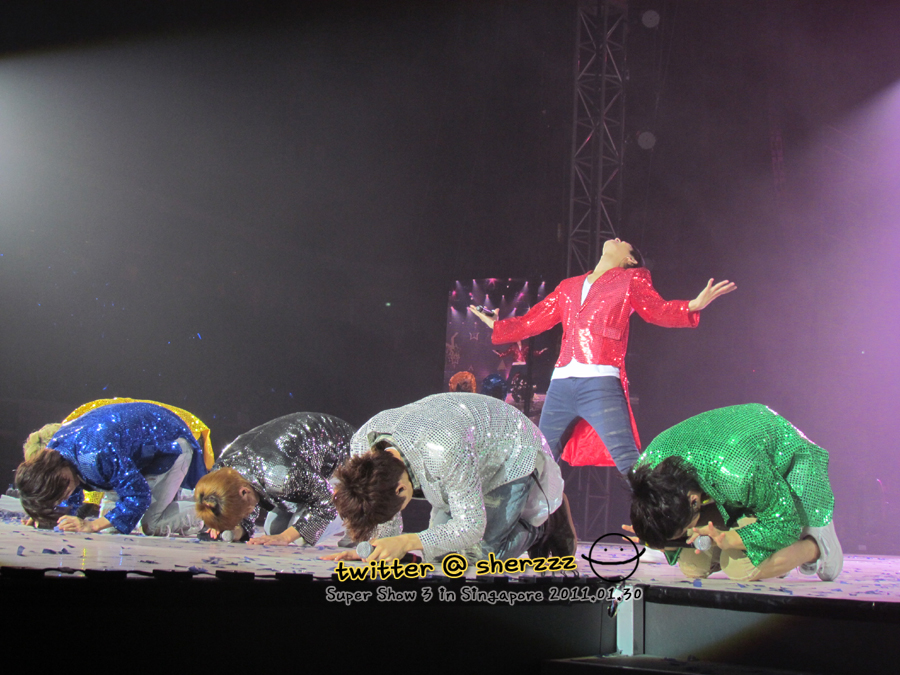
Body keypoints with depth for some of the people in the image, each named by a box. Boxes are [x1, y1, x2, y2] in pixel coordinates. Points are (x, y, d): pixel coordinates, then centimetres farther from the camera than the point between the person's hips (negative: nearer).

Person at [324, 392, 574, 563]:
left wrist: (407, 542, -42)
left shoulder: (445, 451, -46)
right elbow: (383, 504, -8)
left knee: (479, 553, -19)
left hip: (511, 457, -7)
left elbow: (471, 526, -36)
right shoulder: (361, 447, -25)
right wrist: (376, 547, -26)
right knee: (437, 555, -1)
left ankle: (546, 526, 8)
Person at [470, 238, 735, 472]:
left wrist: (692, 306, -14)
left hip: (600, 383, -5)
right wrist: (495, 326, 32)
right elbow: (532, 321, 27)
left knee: (628, 462, -15)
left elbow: (658, 311, 4)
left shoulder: (630, 280, 13)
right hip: (561, 384, 5)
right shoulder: (569, 287, 23)